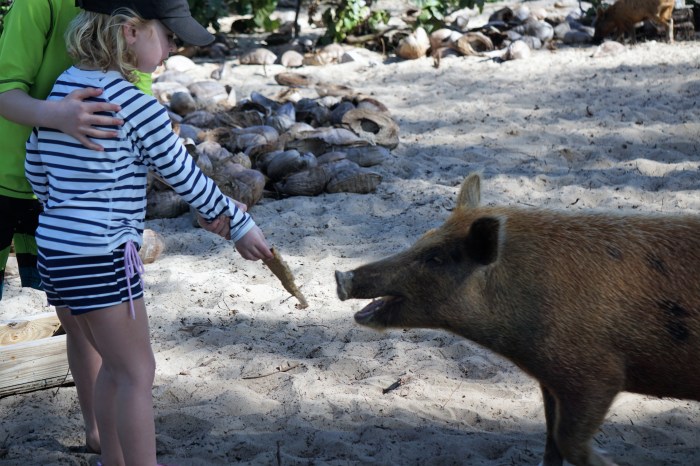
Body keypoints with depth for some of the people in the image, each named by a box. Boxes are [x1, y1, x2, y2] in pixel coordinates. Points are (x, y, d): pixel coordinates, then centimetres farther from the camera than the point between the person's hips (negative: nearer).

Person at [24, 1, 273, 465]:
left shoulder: (65, 84, 8)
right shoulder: (135, 104, -15)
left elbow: (35, 164, 14)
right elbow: (185, 177, -8)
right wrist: (239, 224, 5)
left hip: (55, 249, 8)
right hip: (101, 257, -8)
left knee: (117, 365, 21)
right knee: (138, 374, 3)